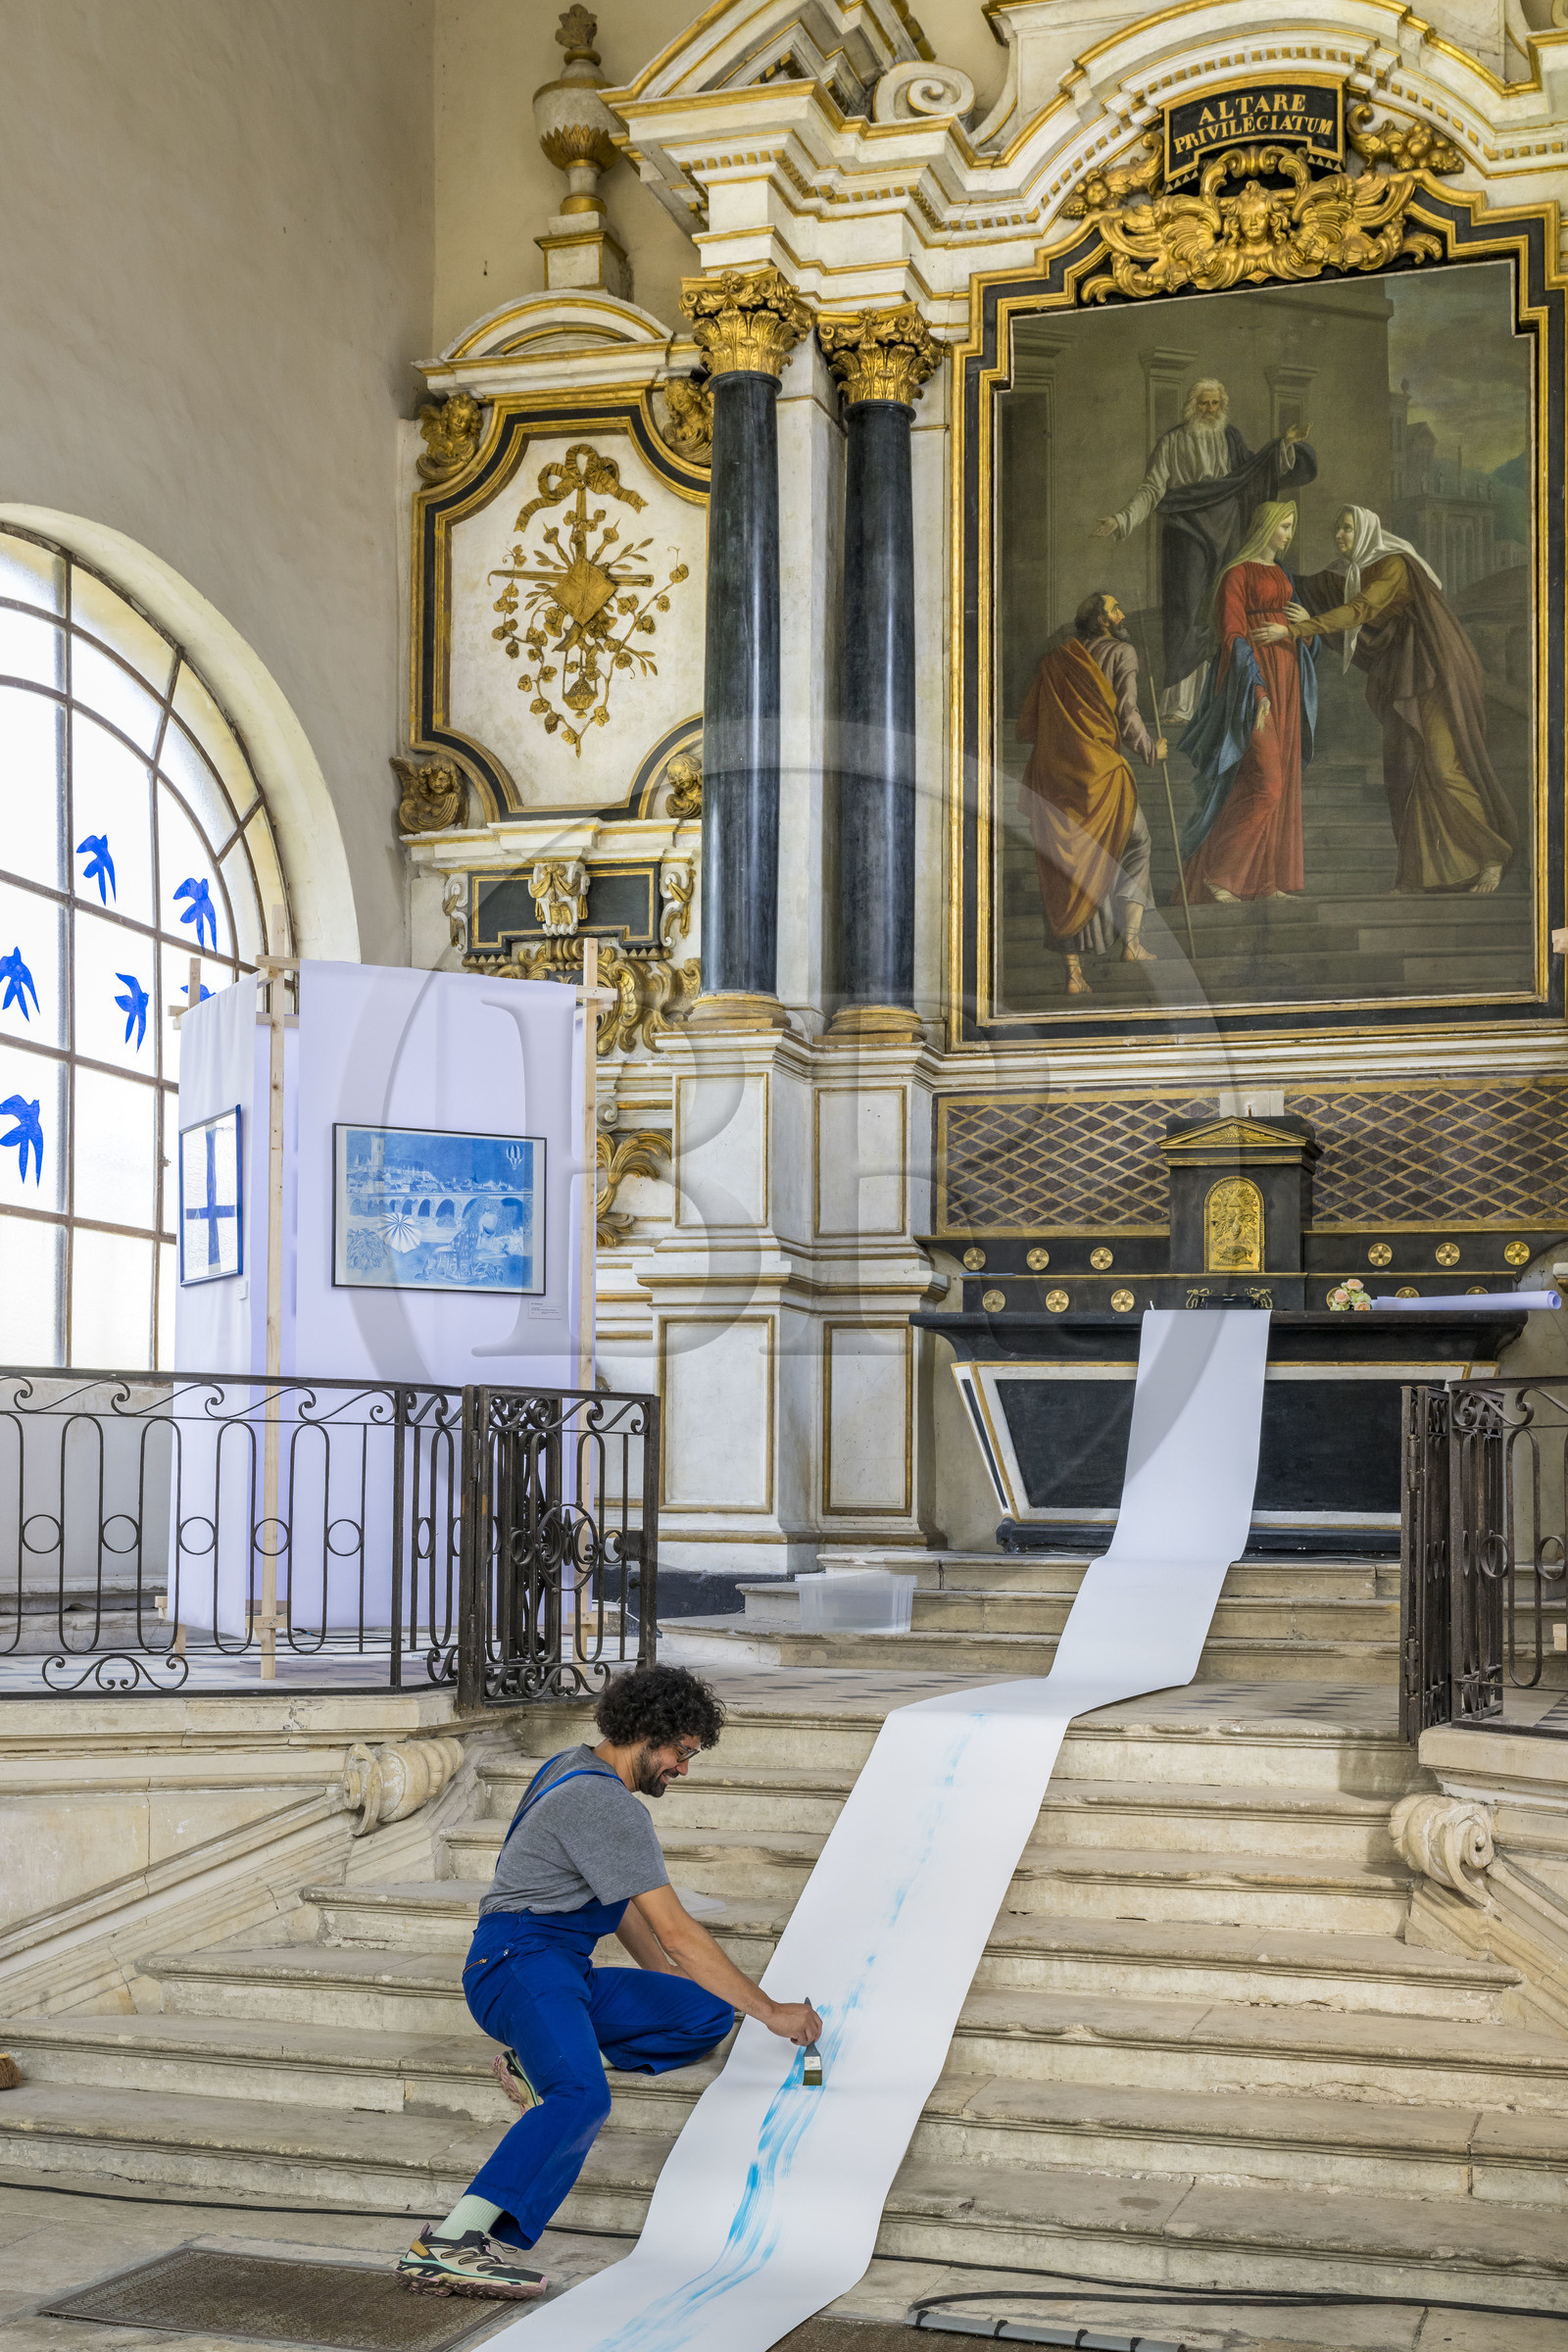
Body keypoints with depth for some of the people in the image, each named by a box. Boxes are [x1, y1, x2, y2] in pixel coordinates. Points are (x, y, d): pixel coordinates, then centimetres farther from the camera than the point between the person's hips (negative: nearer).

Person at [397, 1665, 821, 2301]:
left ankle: (541, 2061, 0)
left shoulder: (576, 1768, 18)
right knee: (582, 2099, -35)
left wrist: (682, 1995, 24)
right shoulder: (608, 1805, -14)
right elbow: (676, 1932, -16)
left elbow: (623, 1910, 26)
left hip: (565, 1974, 10)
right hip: (521, 1962, -10)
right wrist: (768, 2010, -10)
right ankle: (449, 2244, -43)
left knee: (708, 2016, -1)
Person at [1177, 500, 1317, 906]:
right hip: (1252, 679, -8)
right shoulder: (1238, 573, -7)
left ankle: (1263, 880, 8)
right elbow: (1232, 636, -13)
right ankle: (1216, 872, -10)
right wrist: (1256, 693, -21)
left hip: (1284, 680, 8)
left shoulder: (1282, 574, 18)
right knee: (1263, 782, -16)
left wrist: (1284, 631, -7)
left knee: (1279, 784, 6)